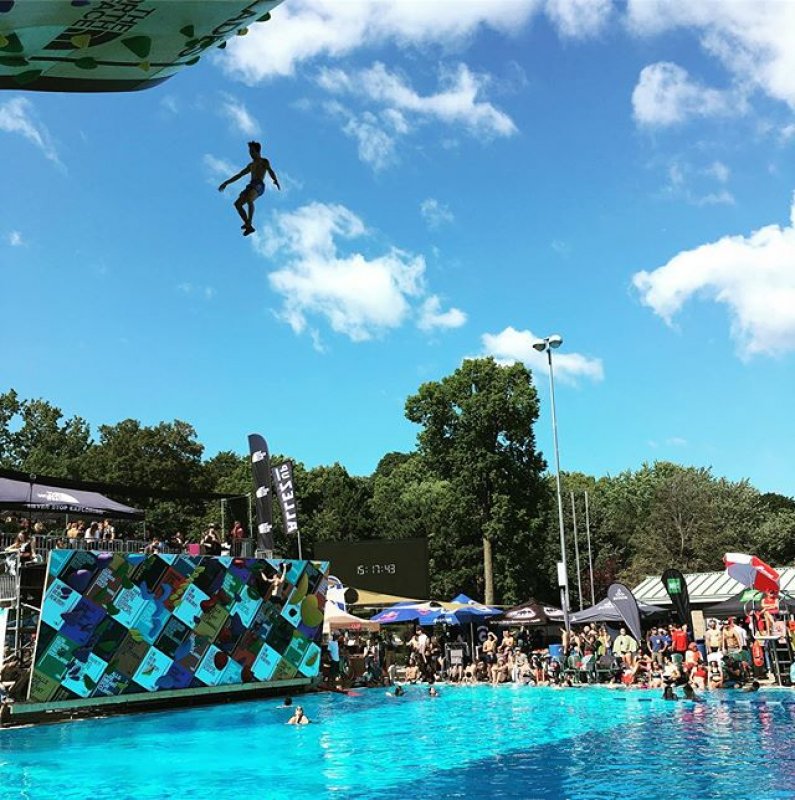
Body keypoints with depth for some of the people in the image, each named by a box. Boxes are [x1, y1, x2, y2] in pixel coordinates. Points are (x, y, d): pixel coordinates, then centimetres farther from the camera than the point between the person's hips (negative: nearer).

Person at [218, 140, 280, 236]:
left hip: (259, 185, -8)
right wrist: (226, 183, 37)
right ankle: (249, 227, -12)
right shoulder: (251, 165, 33)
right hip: (251, 185, 8)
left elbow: (270, 171, -9)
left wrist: (275, 180, -30)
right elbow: (239, 175, 38)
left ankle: (249, 223, -41)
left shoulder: (264, 161, 12)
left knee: (249, 200, -35)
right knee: (237, 204, -7)